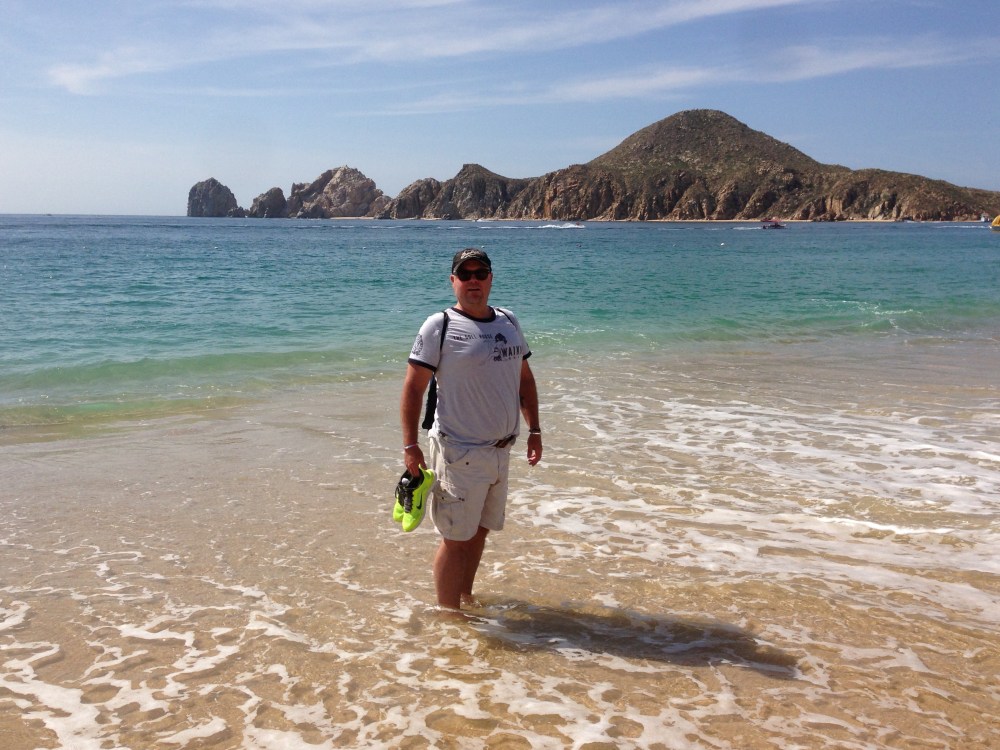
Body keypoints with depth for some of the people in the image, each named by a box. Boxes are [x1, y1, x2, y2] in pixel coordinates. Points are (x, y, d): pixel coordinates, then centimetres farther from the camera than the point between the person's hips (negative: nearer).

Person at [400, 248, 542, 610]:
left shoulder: (509, 322, 9)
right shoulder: (439, 326, -10)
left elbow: (525, 378, 17)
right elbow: (413, 388, -10)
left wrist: (534, 431, 14)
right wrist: (410, 445, -15)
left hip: (500, 450, 7)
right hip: (459, 453, -6)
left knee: (480, 529, 17)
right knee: (456, 538, -1)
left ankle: (466, 597, 34)